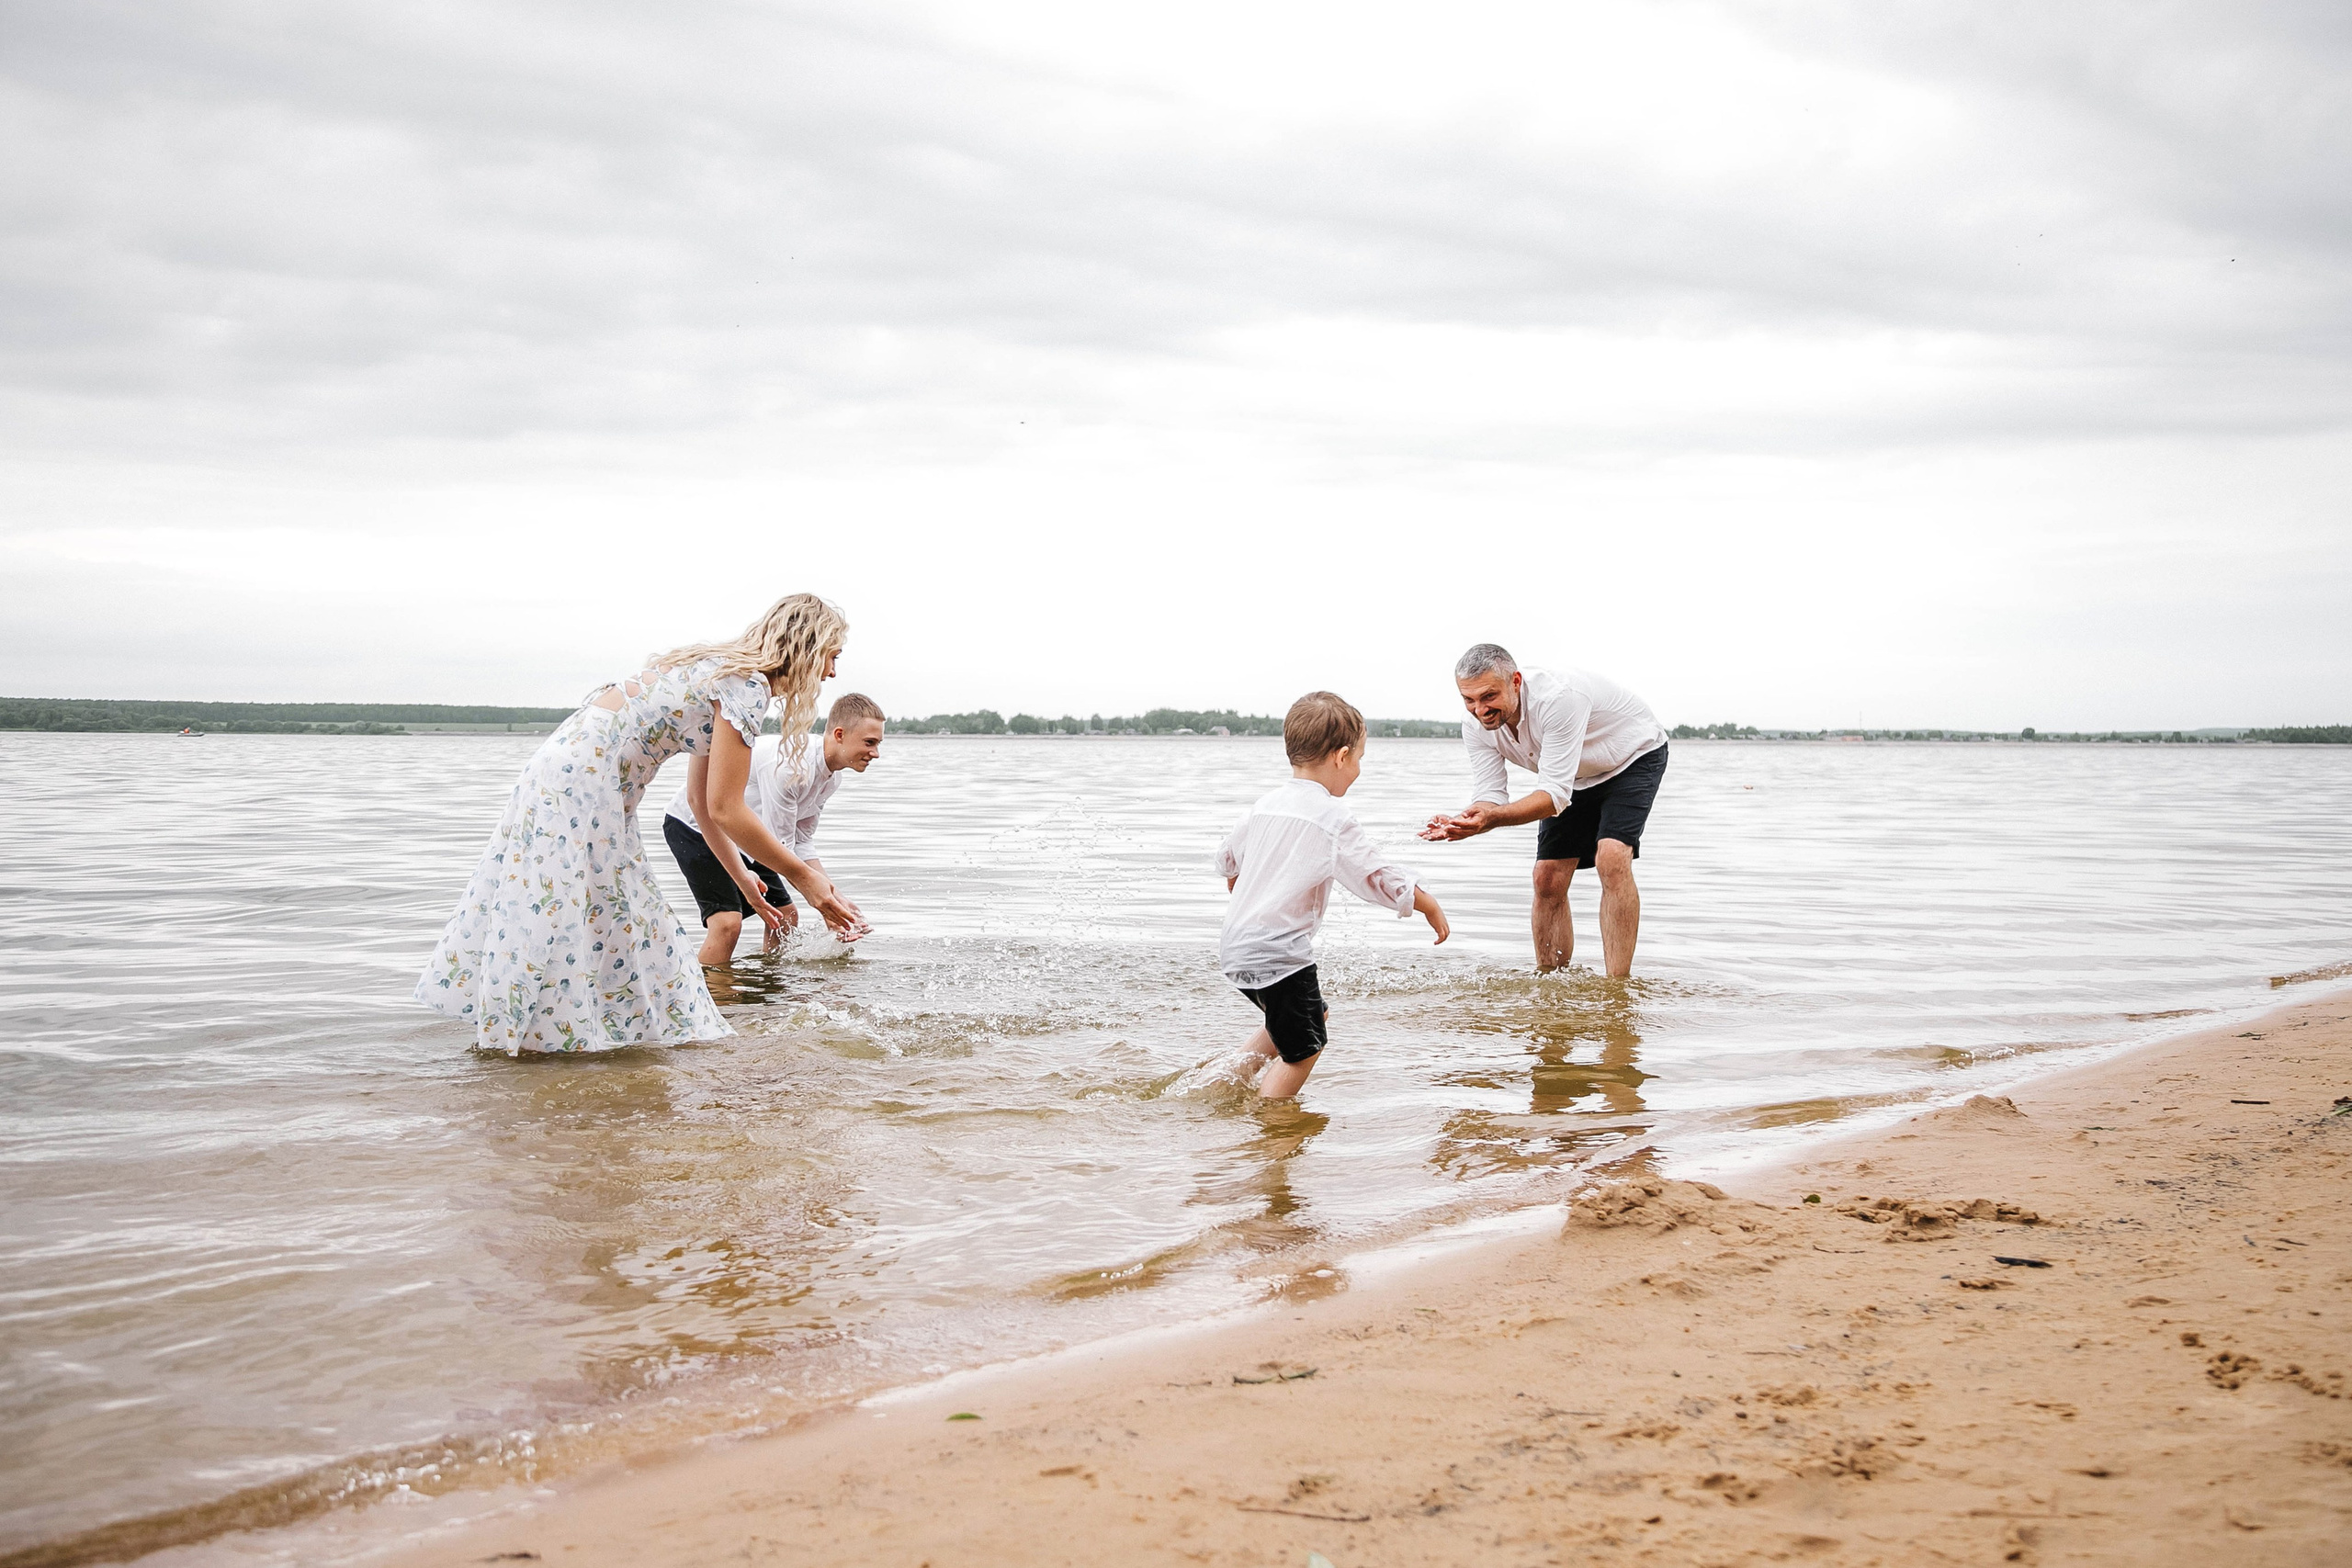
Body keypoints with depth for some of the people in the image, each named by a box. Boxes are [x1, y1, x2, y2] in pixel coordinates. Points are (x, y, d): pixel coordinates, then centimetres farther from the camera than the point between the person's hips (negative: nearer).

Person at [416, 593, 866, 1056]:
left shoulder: (725, 669, 15)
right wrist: (802, 877, -9)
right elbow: (726, 811, -17)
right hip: (582, 780, -10)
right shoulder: (747, 686, -14)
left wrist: (742, 878, 22)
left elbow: (706, 804, 20)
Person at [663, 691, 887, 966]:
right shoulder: (789, 765, -33)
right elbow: (779, 851, -29)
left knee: (786, 914, 9)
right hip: (693, 825, -10)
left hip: (739, 838, 10)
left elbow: (801, 845, 2)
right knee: (727, 921, -25)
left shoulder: (831, 778, -3)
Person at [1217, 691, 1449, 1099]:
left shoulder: (1266, 804, 9)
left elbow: (1228, 860, 24)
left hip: (1237, 945, 9)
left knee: (1312, 1018, 26)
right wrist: (1429, 905, 4)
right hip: (1278, 953, -9)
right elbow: (1378, 879, -11)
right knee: (1304, 1048, 3)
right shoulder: (1332, 819, -14)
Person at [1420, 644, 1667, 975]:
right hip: (1575, 777, 7)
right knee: (1548, 878, -3)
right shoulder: (1477, 727, -19)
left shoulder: (1559, 697, -41)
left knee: (1611, 858, -27)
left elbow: (1555, 794, -42)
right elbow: (1490, 799, -20)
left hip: (1633, 756, -6)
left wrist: (1492, 818, -56)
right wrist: (1462, 823, -43)